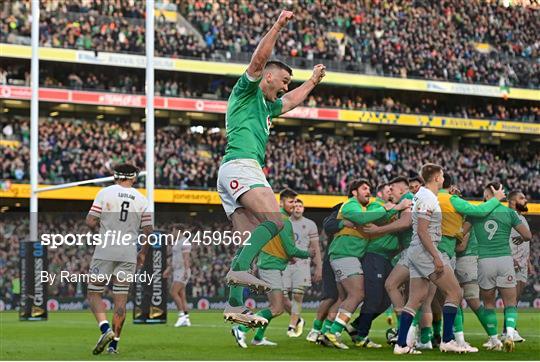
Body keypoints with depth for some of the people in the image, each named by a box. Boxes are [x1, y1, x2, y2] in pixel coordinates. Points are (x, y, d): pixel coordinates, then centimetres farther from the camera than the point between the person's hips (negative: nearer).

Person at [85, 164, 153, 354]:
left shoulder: (105, 193, -1)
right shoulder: (141, 200, 6)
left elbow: (90, 222, -6)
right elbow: (148, 231, 7)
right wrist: (143, 254, 21)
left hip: (105, 251, -2)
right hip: (128, 254, 2)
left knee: (94, 293, 6)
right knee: (120, 299, 7)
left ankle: (105, 328, -16)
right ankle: (114, 342, 5)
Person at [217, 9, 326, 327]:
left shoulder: (267, 106, 32)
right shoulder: (247, 90, 6)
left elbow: (292, 101, 51)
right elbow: (259, 59, -10)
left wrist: (313, 81, 59)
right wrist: (279, 26, -11)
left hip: (244, 171, 10)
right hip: (240, 166, -10)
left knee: (251, 243, 0)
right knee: (275, 219, -26)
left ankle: (235, 306, -6)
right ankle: (240, 269, -36)